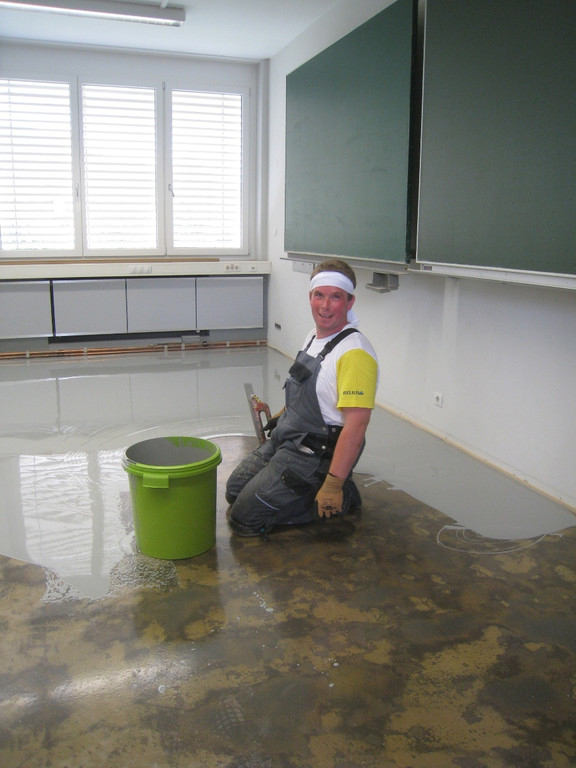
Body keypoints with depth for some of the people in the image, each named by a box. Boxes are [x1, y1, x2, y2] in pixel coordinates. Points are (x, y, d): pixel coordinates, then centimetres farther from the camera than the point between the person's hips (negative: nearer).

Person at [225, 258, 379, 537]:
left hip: (313, 454, -10)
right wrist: (283, 414, 30)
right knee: (234, 491, 21)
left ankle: (340, 497, 1)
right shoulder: (314, 336, 5)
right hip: (284, 438, 10)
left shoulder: (355, 354, -25)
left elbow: (356, 425, -29)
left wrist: (333, 485, -29)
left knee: (244, 518, -9)